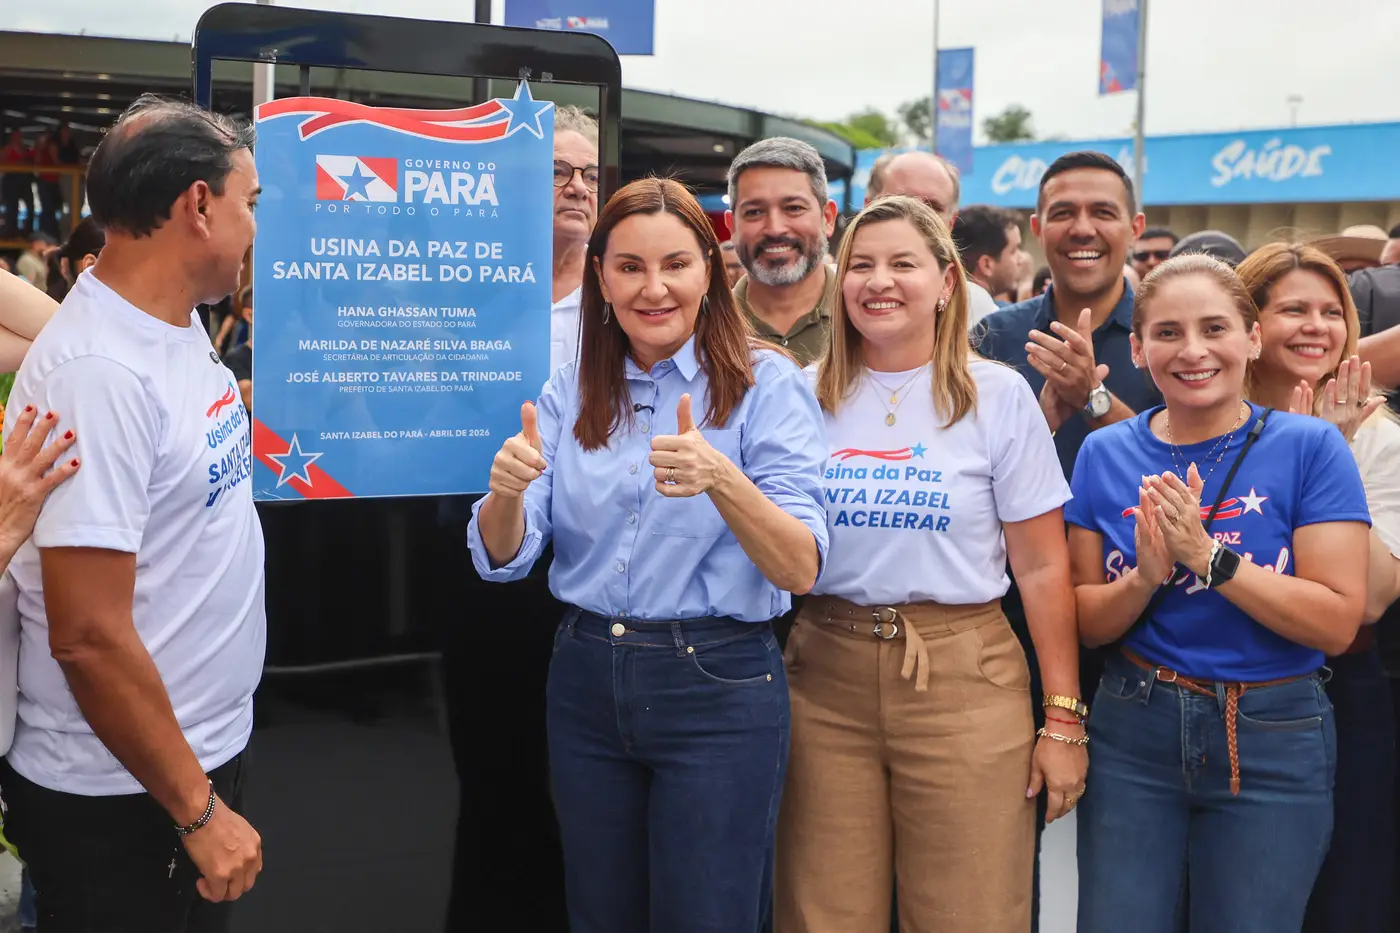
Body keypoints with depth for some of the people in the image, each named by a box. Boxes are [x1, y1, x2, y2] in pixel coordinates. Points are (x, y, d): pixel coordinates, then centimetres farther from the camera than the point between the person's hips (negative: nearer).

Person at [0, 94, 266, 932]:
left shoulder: (176, 326, 3)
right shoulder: (100, 373, -24)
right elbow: (89, 638, -25)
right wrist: (198, 811, -19)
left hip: (204, 749, 9)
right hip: (121, 801, -9)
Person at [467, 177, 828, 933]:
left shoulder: (765, 384, -8)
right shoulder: (571, 393, 4)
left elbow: (800, 571, -18)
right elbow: (502, 560, -2)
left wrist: (719, 479, -37)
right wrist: (508, 490, -25)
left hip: (717, 689, -4)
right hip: (586, 681, 4)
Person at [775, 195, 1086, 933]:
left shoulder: (997, 395, -1)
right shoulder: (809, 396, 6)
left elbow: (1044, 568, -1)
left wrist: (1064, 719, -4)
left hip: (963, 681, -2)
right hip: (826, 678, 2)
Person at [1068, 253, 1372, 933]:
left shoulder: (1310, 447, -7)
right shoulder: (1104, 454, 0)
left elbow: (1337, 623, -13)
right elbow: (1086, 623, 2)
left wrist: (1207, 555, -22)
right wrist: (1146, 577, -19)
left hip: (1273, 746, -2)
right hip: (1133, 731, 2)